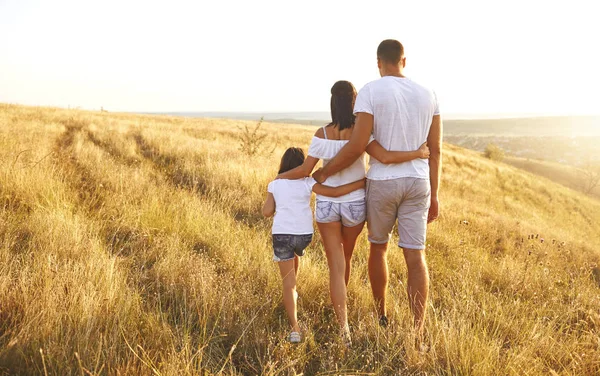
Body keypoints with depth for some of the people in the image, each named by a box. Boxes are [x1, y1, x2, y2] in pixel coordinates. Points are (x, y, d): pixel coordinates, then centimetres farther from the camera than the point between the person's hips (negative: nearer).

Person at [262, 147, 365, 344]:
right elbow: (335, 192, -10)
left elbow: (267, 212, 1)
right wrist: (362, 182, -7)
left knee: (288, 282, 0)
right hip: (304, 234, 1)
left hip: (281, 234, -1)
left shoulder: (274, 185, 3)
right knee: (295, 255, 36)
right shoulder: (307, 183, -1)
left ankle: (295, 328, -11)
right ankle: (293, 292, 52)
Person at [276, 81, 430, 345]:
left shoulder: (322, 134, -10)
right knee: (345, 258, 25)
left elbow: (305, 170, -8)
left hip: (326, 204, 0)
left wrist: (282, 176, 11)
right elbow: (386, 158, -27)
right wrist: (419, 153, -14)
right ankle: (339, 303, 49)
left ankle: (343, 328, -10)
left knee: (336, 266, 2)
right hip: (355, 204, 1)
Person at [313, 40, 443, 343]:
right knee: (415, 257, 2)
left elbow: (357, 146, -17)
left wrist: (325, 171, -2)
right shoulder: (427, 95, 4)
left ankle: (381, 318, 32)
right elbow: (435, 151, 4)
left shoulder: (370, 91, -10)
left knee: (378, 247, 19)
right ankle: (417, 332, -5)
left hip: (382, 183, -2)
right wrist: (434, 195, 11)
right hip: (417, 184, 3)